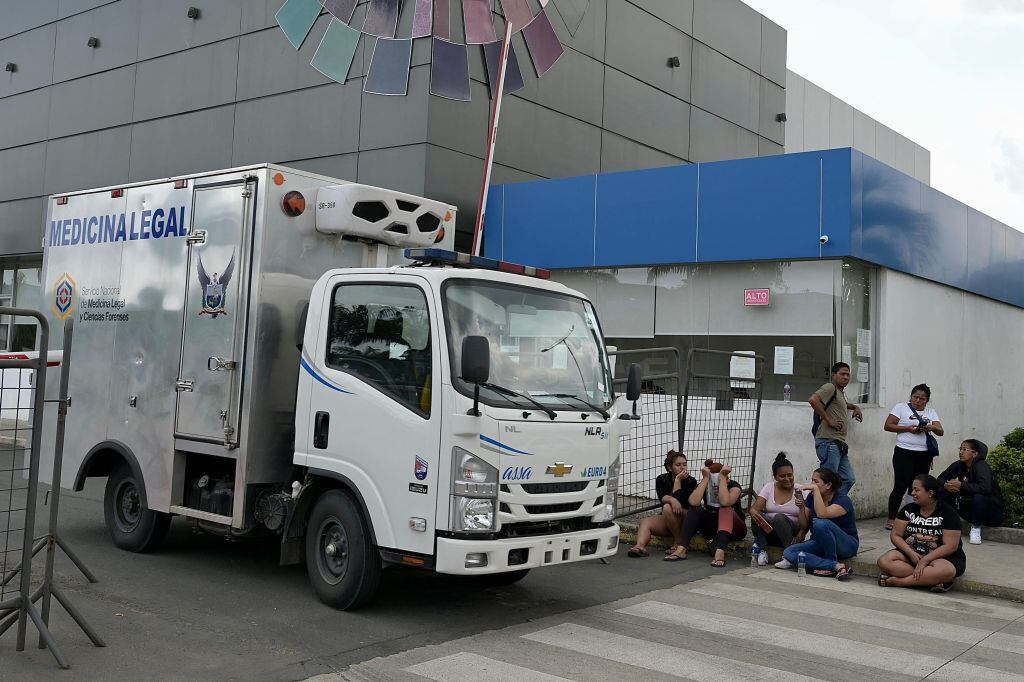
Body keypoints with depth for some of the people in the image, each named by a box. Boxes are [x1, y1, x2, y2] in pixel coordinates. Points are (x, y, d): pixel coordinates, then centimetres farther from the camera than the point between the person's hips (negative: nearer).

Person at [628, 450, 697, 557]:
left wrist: (678, 480, -18)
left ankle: (678, 543, -23)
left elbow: (681, 502, -19)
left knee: (668, 508, -32)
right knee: (645, 521, -23)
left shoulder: (691, 481, -7)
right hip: (666, 521, 4)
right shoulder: (662, 480, 3)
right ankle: (640, 546, -51)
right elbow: (662, 498, -16)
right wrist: (672, 499, -37)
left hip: (686, 521, -4)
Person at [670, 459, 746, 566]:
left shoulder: (734, 486, -16)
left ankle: (720, 552, -53)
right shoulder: (703, 486, -9)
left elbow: (725, 502, -39)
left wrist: (722, 477, -33)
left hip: (734, 528, -3)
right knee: (695, 509, -24)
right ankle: (681, 549, -36)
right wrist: (705, 478, -29)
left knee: (725, 509, -34)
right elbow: (694, 502, -31)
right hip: (712, 529, 3)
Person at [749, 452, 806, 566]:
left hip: (792, 534, -2)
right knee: (757, 515, -26)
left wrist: (801, 507, -29)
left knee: (779, 518, -32)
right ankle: (762, 552, -24)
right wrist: (754, 513, -34)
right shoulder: (769, 487, 4)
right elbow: (754, 508, -10)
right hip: (768, 530, 2)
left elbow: (805, 525, -10)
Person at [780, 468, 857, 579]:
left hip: (846, 545, -6)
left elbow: (822, 514, -34)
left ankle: (830, 565, -17)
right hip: (820, 544, 7)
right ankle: (836, 566, -29)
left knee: (820, 523, -37)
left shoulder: (843, 500, -14)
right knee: (788, 552, -20)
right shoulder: (812, 497, 5)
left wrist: (815, 489, -30)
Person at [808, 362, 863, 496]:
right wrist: (828, 420, -20)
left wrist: (854, 407, 30)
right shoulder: (830, 387, -6)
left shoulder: (840, 393, 24)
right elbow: (813, 399, -26)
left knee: (848, 479, 9)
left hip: (839, 444, 10)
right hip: (829, 442, -10)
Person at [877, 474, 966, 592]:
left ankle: (896, 581, -31)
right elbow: (895, 535, 2)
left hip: (941, 557, -4)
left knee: (946, 570, -40)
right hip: (911, 554, 4)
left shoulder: (948, 513, -9)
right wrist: (911, 553, -16)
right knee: (884, 561, -24)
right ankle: (935, 580, -29)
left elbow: (950, 546, -15)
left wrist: (924, 560, -24)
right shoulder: (908, 509, 4)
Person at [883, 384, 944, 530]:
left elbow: (941, 431, 7)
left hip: (924, 455, 5)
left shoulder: (931, 412, 14)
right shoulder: (901, 408, 2)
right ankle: (891, 519, -2)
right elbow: (887, 426, -3)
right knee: (900, 486, -7)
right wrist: (908, 428, -14)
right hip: (904, 453, -4)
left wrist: (931, 427, -16)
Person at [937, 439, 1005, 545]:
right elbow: (940, 478, 6)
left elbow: (985, 488, -38)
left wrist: (961, 485, -31)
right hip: (970, 509, 6)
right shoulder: (958, 465, -2)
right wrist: (946, 485, -19)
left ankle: (976, 528, -15)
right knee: (944, 494, -6)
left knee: (979, 497, -36)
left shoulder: (981, 466, -21)